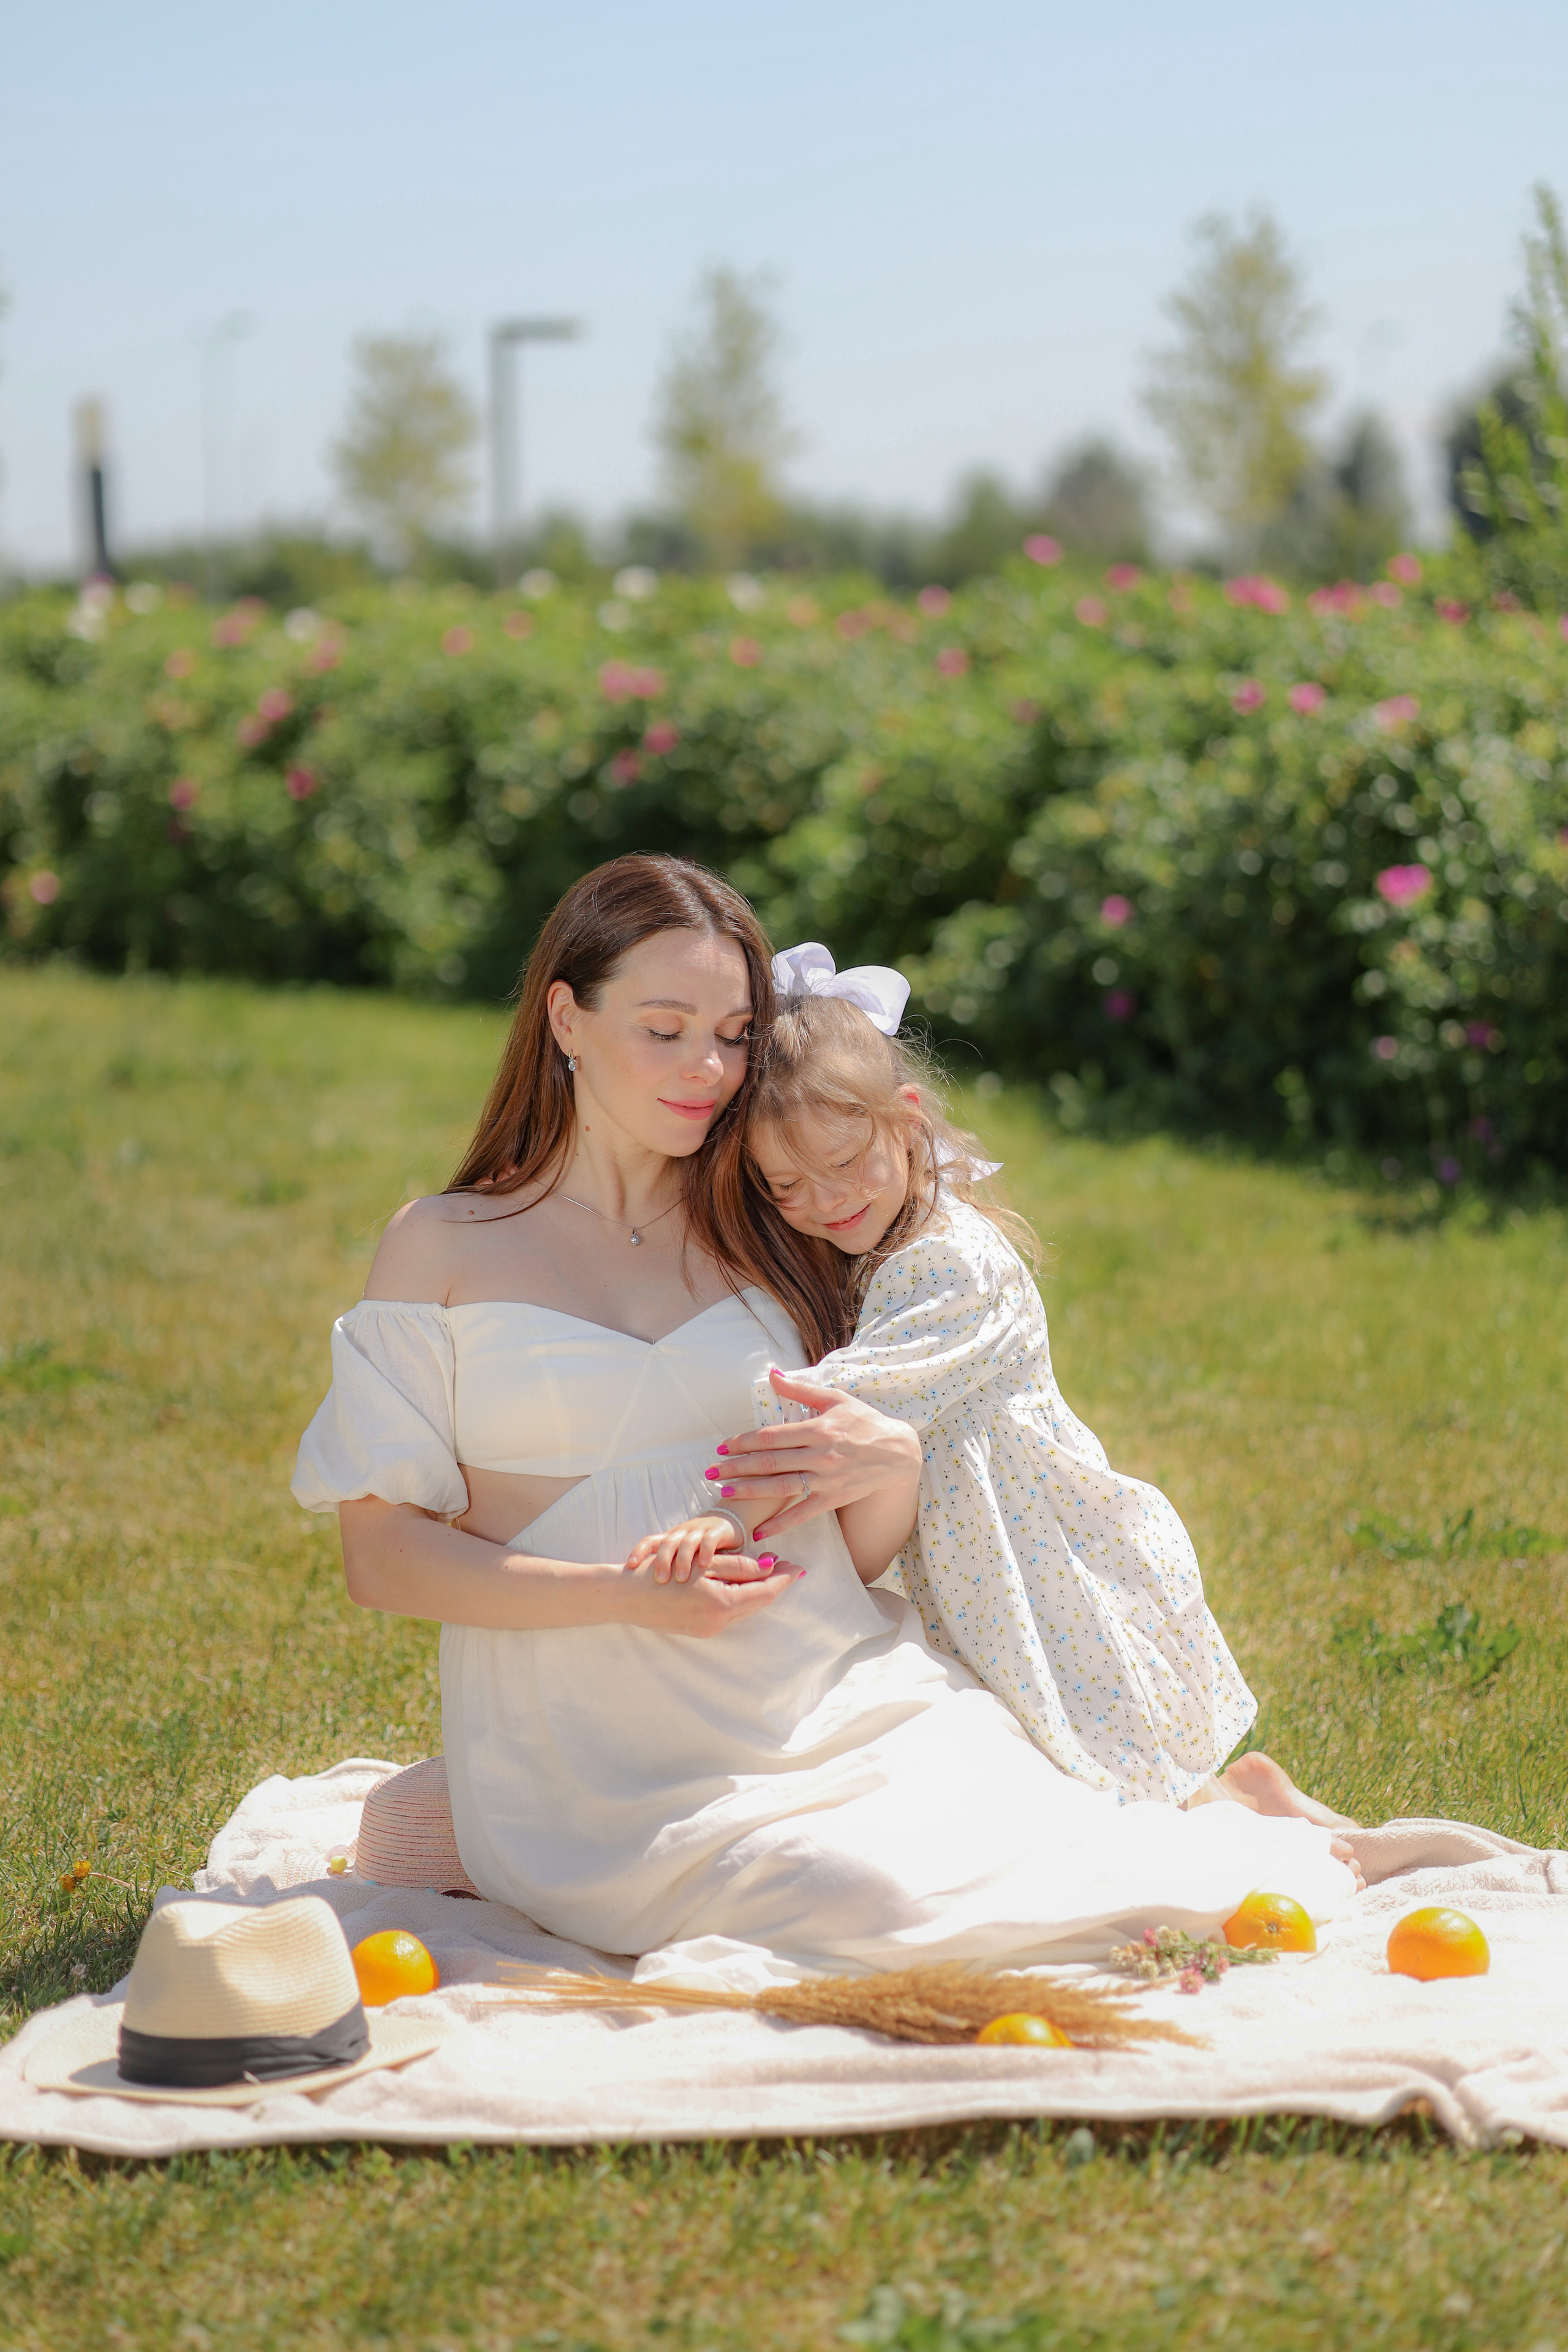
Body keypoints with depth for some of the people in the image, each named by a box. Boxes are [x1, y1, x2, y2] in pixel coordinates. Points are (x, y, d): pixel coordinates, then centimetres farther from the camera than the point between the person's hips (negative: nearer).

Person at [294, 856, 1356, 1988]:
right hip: (608, 1753, -3)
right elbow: (383, 1557, 0)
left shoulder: (767, 1250, 17)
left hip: (843, 1701, 4)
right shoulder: (444, 1248, 7)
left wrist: (893, 1463, -7)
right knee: (879, 1899, -32)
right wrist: (629, 1595, -13)